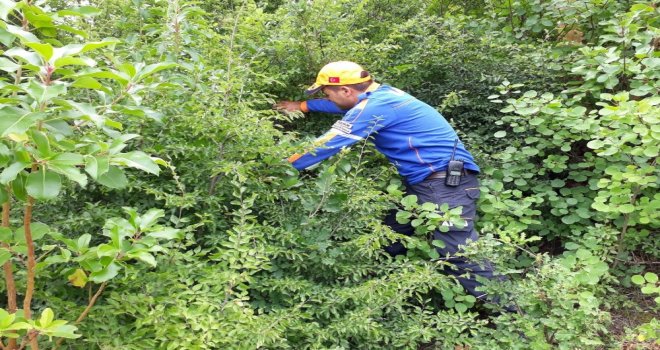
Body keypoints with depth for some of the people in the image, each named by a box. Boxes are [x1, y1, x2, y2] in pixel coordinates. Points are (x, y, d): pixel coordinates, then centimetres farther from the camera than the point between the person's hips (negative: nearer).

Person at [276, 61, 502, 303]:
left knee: (460, 255, -12)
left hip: (446, 182, -10)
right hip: (423, 182, 10)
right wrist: (303, 106, 40)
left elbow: (328, 144, -15)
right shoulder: (380, 94, 12)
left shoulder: (374, 107, -18)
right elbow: (343, 107, 33)